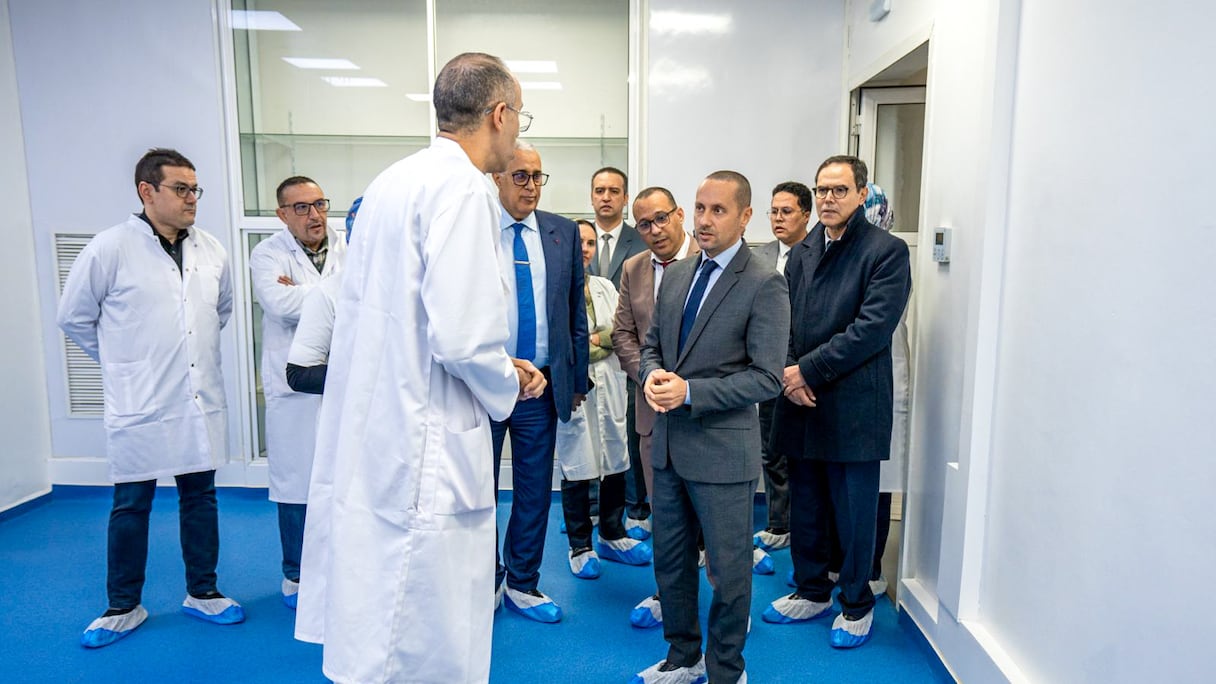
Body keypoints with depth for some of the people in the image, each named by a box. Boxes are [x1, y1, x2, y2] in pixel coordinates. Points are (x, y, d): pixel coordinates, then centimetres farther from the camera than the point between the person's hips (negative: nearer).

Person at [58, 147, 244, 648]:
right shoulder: (111, 248, -9)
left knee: (200, 497, 12)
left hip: (201, 400, 4)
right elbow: (74, 316, 2)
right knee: (131, 506, 8)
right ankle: (123, 607, 25)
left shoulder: (211, 250, 4)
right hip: (139, 405, -4)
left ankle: (202, 593, 27)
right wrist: (122, 360, 8)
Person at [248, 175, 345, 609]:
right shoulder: (267, 255, -1)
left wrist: (303, 293, -15)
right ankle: (297, 575, 25)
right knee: (298, 481, 7)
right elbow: (282, 305, -19)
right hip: (296, 388, -2)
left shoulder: (348, 251, 7)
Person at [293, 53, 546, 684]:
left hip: (370, 437, 9)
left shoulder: (392, 181, 11)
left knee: (372, 632, 21)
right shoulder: (462, 189, -15)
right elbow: (462, 339, -23)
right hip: (424, 451, -9)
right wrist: (510, 384, -3)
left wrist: (498, 371, 16)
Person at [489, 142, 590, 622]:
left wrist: (578, 378, 9)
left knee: (535, 490, 13)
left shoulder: (564, 233, 6)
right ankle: (486, 582, 31)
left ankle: (522, 584, 31)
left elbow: (575, 311, 9)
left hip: (542, 384, 3)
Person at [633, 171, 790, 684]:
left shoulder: (765, 286, -12)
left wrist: (690, 391, -22)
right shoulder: (676, 274, 9)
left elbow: (766, 378, -16)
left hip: (722, 450, -6)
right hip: (668, 445, 7)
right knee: (670, 561, 19)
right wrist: (652, 373, -8)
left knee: (728, 570, 10)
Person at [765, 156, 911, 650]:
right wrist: (788, 373, -7)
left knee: (854, 512, 7)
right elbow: (784, 323, 10)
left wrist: (807, 370, -17)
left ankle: (856, 604, 27)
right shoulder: (801, 252, 12)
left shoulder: (887, 251, -7)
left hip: (853, 408, -5)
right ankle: (812, 591, 35)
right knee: (805, 508, 16)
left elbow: (872, 329, -16)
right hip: (801, 404, 6)